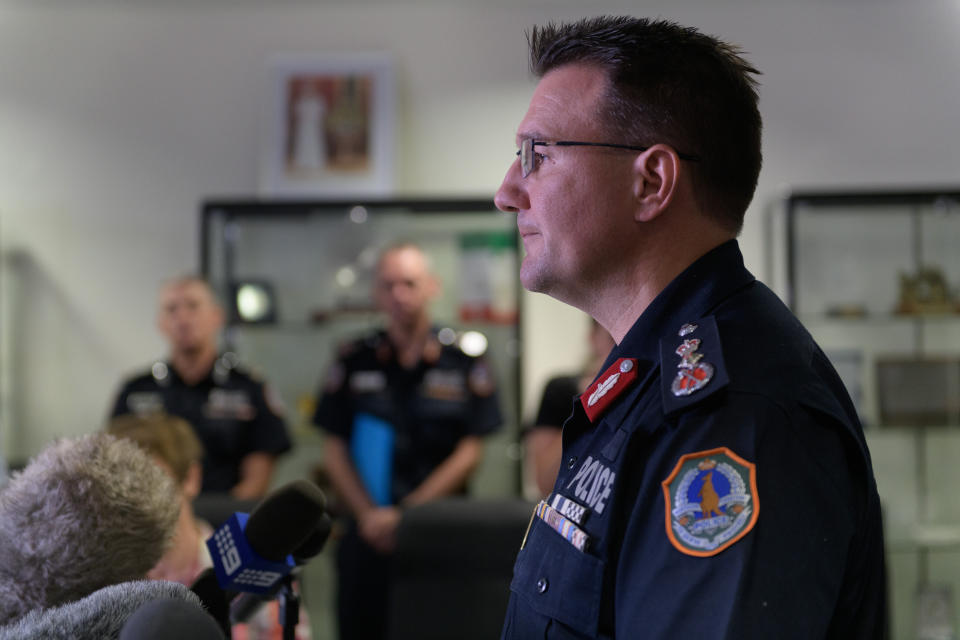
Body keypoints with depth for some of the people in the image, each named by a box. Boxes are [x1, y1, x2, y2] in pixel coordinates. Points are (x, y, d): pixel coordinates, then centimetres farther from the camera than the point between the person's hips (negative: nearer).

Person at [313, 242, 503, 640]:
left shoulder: (465, 361, 3)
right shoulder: (354, 364, 8)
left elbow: (469, 454, -1)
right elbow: (335, 451, 7)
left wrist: (407, 514, -8)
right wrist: (369, 514, -7)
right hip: (369, 537, 2)